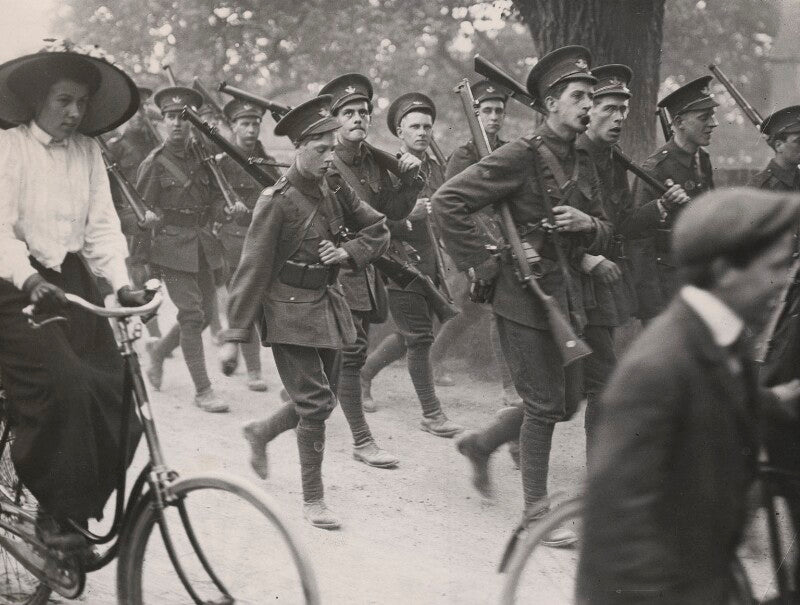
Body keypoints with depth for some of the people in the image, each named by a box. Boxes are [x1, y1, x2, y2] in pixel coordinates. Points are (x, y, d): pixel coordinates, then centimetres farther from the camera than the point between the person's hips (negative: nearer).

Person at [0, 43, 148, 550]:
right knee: (63, 389, -22)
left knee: (115, 392, -5)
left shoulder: (88, 152, 8)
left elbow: (102, 223, 3)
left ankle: (80, 508, 12)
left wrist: (121, 283, -13)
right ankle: (54, 513, -7)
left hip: (72, 281, 6)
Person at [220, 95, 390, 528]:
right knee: (315, 402, -9)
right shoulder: (277, 201, -17)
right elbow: (252, 270, -16)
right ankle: (313, 499, 5)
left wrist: (348, 252, -9)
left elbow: (377, 230, 13)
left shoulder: (335, 189, 1)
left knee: (322, 400, 14)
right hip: (290, 311, -7)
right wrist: (234, 337, -16)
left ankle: (260, 433, 41)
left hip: (327, 303, 7)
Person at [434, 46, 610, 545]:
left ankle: (482, 444, 35)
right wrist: (482, 263, -16)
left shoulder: (583, 164, 10)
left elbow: (603, 234, 18)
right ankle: (536, 510, 13)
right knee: (544, 405, -1)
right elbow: (448, 200, -17)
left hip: (568, 298, 8)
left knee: (567, 402, 14)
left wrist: (587, 224, -7)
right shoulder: (521, 156, -14)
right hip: (524, 298, -8)